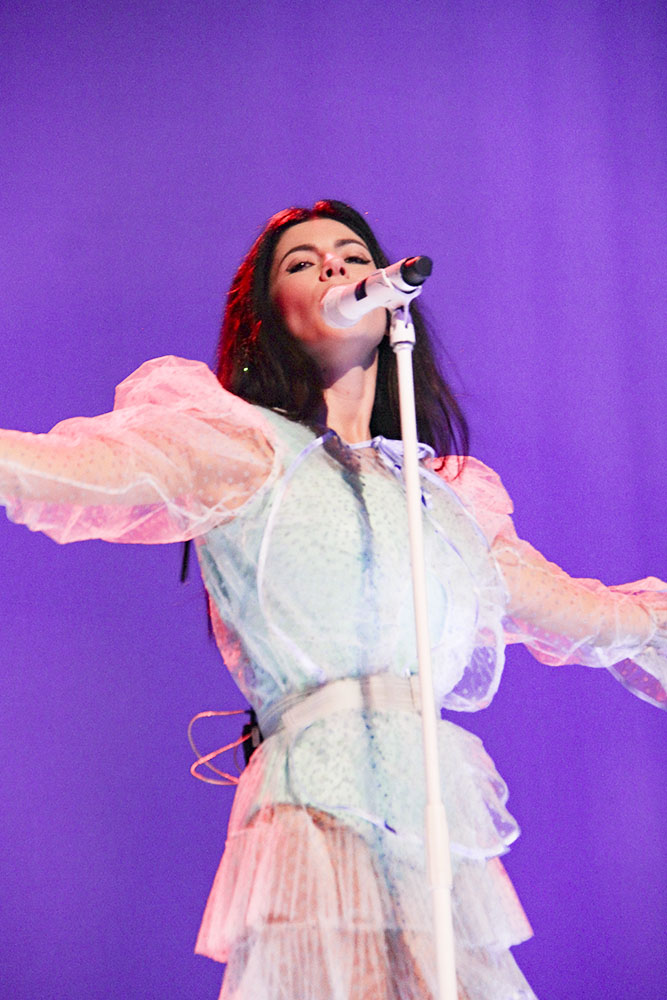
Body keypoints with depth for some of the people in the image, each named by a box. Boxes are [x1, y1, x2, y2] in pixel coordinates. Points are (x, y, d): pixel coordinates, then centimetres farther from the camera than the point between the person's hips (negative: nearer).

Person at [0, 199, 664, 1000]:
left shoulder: (449, 498, 22)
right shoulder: (243, 446, 8)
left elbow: (595, 616, 32)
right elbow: (81, 466, -8)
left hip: (450, 853, 5)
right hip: (323, 819, -5)